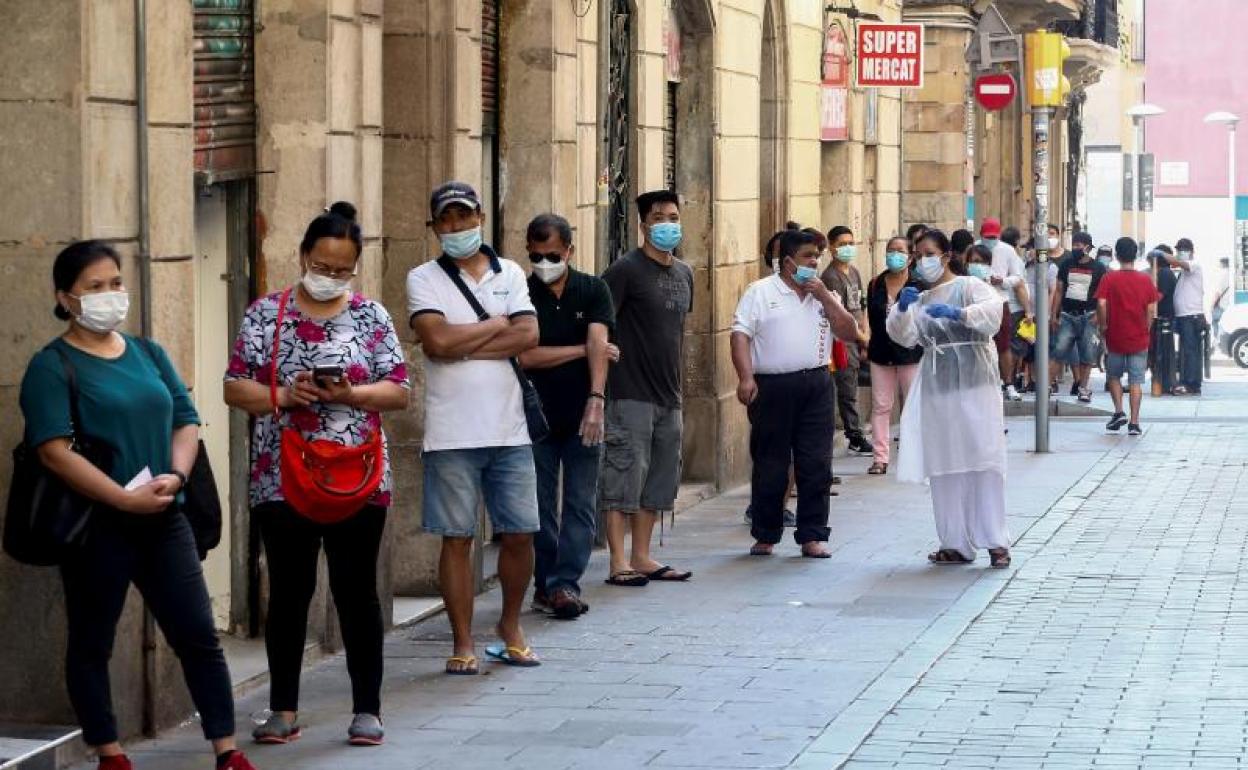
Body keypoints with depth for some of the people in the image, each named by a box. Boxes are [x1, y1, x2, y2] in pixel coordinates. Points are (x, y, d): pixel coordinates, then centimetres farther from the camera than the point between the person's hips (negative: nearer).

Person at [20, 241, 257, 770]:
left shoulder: (148, 354, 14)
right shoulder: (52, 367, -5)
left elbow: (186, 421, 12)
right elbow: (54, 450, -15)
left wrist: (175, 475, -9)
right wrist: (126, 498, -20)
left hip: (163, 519, 5)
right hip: (97, 524, -5)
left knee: (199, 636, 2)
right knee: (92, 644, 5)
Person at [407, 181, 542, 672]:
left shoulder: (510, 274, 10)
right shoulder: (424, 279, 1)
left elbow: (528, 337, -5)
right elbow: (437, 341, -15)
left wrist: (463, 346, -11)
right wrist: (496, 325, -4)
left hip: (509, 431, 3)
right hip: (451, 434, -3)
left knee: (519, 534, 6)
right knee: (456, 538, 1)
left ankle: (510, 627, 27)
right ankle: (463, 643, 10)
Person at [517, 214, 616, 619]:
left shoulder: (593, 290, 2)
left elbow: (599, 343, -12)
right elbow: (526, 355, -10)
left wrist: (596, 399, -26)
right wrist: (584, 349, -8)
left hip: (583, 414, 0)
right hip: (537, 414, 0)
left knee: (581, 505, -3)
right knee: (541, 506, 4)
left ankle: (565, 583, -4)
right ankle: (545, 584, 12)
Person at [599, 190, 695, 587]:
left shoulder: (684, 274, 14)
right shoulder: (626, 270, -10)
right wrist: (598, 386, -21)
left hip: (668, 394, 8)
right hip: (630, 394, -8)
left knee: (659, 480, 12)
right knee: (623, 475, -7)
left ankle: (642, 558, 20)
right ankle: (618, 563, -5)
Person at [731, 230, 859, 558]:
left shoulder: (825, 294, 16)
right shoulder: (761, 292, 4)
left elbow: (850, 332, 8)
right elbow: (740, 334, -4)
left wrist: (825, 297, -1)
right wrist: (745, 378, -16)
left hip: (815, 385, 3)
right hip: (772, 387, -3)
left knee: (816, 465, 0)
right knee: (769, 466, 3)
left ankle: (812, 536, 7)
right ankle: (765, 536, 14)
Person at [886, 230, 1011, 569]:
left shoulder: (968, 287, 0)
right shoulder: (921, 300, 18)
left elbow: (994, 309, -19)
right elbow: (904, 336, 5)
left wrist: (957, 313, -32)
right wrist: (902, 308, -13)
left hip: (973, 385, -6)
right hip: (937, 389, 6)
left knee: (983, 462, -7)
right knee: (944, 468, 4)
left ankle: (996, 541, -5)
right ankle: (957, 544, 8)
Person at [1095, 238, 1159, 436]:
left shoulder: (1109, 279, -5)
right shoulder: (1145, 280, 1)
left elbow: (1101, 304, -13)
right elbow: (1152, 310, 0)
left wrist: (1103, 327, -2)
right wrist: (1145, 330, 10)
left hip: (1115, 338, -1)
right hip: (1139, 339, 1)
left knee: (1114, 376, 18)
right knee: (1136, 381, 3)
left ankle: (1119, 411, 4)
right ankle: (1134, 422, -2)